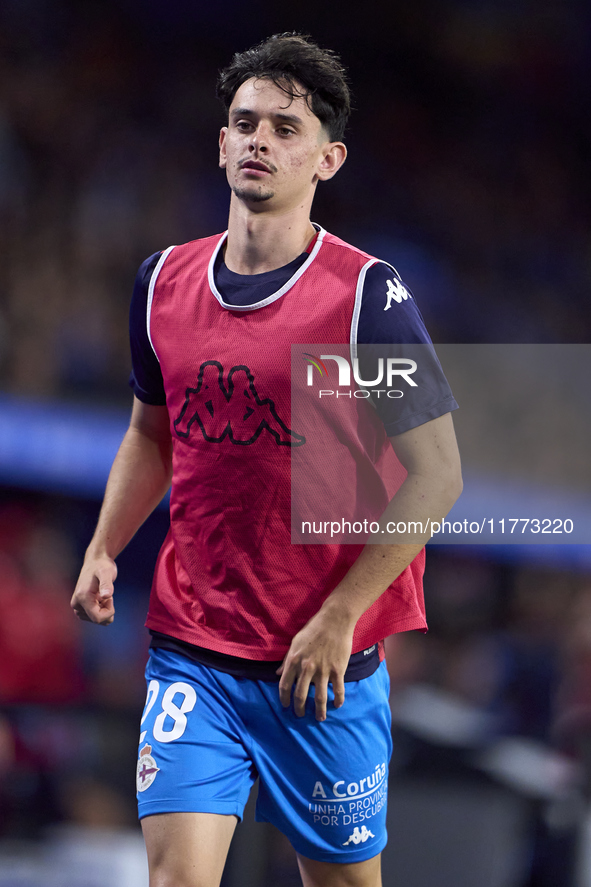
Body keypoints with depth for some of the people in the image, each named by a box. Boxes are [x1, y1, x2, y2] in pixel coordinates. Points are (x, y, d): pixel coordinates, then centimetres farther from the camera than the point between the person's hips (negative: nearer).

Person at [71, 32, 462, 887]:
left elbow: (437, 475, -10)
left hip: (327, 664, -3)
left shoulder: (367, 295, -10)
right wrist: (103, 551, 5)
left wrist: (337, 621, -15)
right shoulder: (164, 281, 5)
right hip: (190, 650, 3)